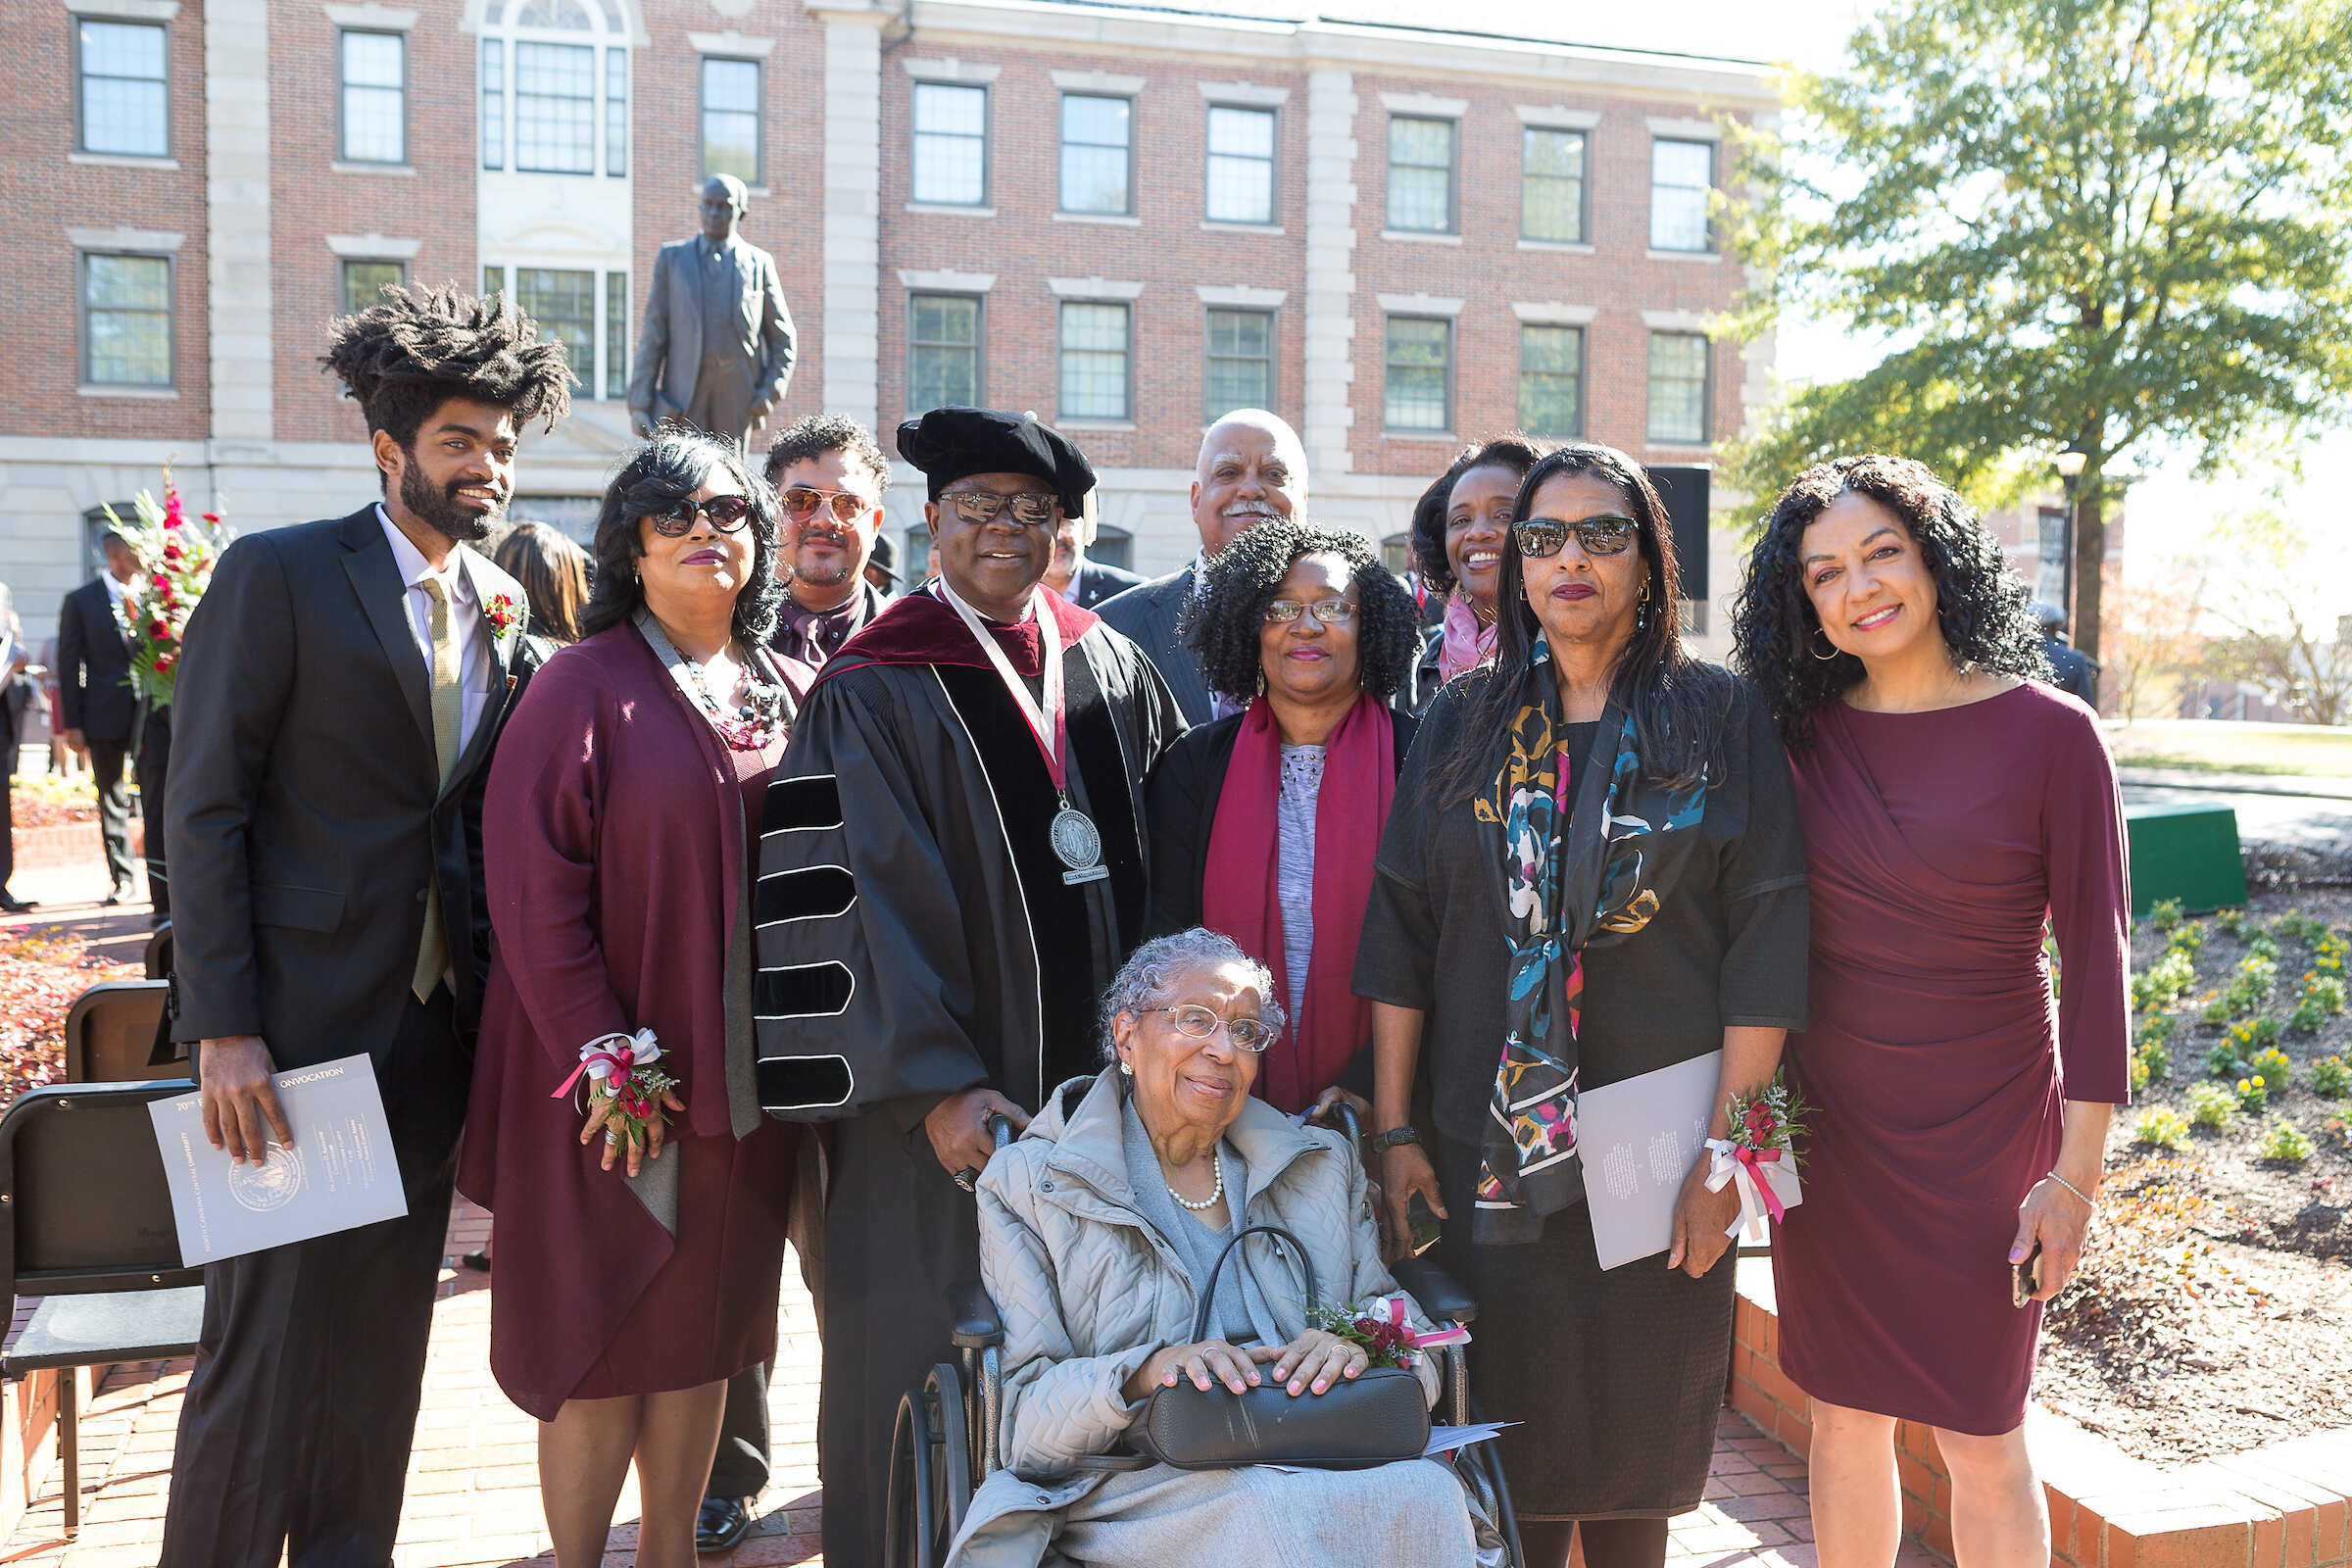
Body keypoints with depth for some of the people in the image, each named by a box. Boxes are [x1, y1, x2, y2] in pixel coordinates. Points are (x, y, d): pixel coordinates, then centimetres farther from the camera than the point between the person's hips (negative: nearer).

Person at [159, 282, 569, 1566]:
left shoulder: (504, 606, 10)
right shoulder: (278, 575, -6)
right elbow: (203, 810, -10)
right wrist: (222, 1028, -14)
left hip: (433, 1026, 6)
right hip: (299, 1025, -5)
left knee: (384, 1342, 15)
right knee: (268, 1342, 2)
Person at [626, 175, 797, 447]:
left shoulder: (759, 263, 9)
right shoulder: (672, 258, 9)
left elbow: (782, 338, 13)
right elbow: (653, 333, 5)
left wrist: (771, 392, -3)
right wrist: (639, 403, -3)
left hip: (738, 399, 1)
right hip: (683, 400, -1)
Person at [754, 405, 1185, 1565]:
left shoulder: (1111, 669, 10)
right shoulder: (876, 688, -4)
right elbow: (867, 895, -11)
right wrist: (935, 1082, -17)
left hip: (1095, 1075, 4)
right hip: (945, 1106, -4)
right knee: (926, 1361, 4)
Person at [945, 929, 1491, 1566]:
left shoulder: (1321, 1168, 19)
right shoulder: (1027, 1186, 6)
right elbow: (1020, 1414, -1)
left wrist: (1359, 1343, -12)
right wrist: (1144, 1372, -21)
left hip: (1324, 1467, 4)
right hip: (1139, 1491, -4)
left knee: (1423, 1492, -28)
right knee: (1270, 1511, -36)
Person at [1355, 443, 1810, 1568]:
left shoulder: (1718, 720, -1)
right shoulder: (1462, 724, 5)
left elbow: (1765, 939, -5)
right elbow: (1401, 929, 3)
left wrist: (1727, 1148, -10)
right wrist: (1395, 1132, -2)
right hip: (1487, 1154, 2)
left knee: (1638, 1438, 10)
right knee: (1504, 1431, 8)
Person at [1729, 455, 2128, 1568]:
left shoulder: (2050, 732, -9)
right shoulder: (1799, 733, 0)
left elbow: (2095, 962, -7)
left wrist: (2075, 1178, -8)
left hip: (1985, 1129, -3)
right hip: (1826, 1123, 3)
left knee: (1979, 1437, 7)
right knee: (1844, 1416, 13)